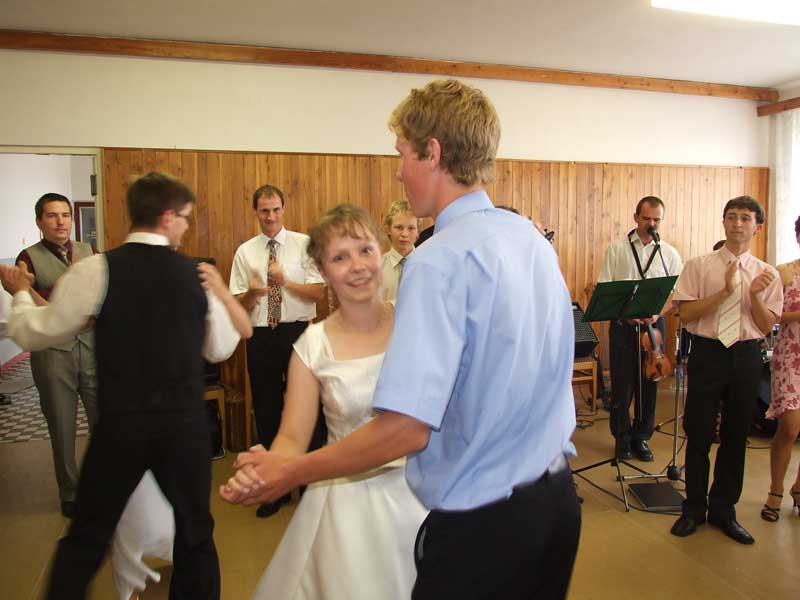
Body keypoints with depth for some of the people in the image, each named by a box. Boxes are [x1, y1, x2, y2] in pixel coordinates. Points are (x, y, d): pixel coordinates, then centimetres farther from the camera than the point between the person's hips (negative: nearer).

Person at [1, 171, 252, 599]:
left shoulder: (96, 270, -10)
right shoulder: (197, 276, -2)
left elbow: (34, 334, 0)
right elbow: (220, 349, 9)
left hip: (120, 424, -1)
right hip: (185, 423, 2)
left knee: (86, 538, 17)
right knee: (195, 531, 19)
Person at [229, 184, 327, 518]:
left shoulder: (304, 244, 0)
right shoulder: (245, 252, 7)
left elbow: (319, 293, -7)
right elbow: (238, 305, 3)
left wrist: (285, 282, -20)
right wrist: (252, 292, -18)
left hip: (298, 333, -2)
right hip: (261, 338, 3)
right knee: (266, 412, 12)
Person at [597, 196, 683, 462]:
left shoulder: (669, 254, 6)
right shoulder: (617, 249, 0)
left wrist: (657, 312, -12)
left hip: (654, 324, 2)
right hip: (623, 325, -2)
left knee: (649, 384, 9)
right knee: (622, 383, 4)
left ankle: (641, 437, 24)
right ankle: (622, 437, 20)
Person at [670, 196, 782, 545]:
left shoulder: (767, 274, 6)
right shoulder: (698, 266, -2)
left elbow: (767, 326, 3)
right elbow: (686, 314, -10)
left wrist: (755, 296, -14)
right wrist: (725, 291, -18)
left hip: (746, 357, 3)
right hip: (707, 354, -2)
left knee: (736, 436, 12)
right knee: (698, 434, 5)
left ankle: (723, 510, 30)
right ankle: (694, 509, 24)